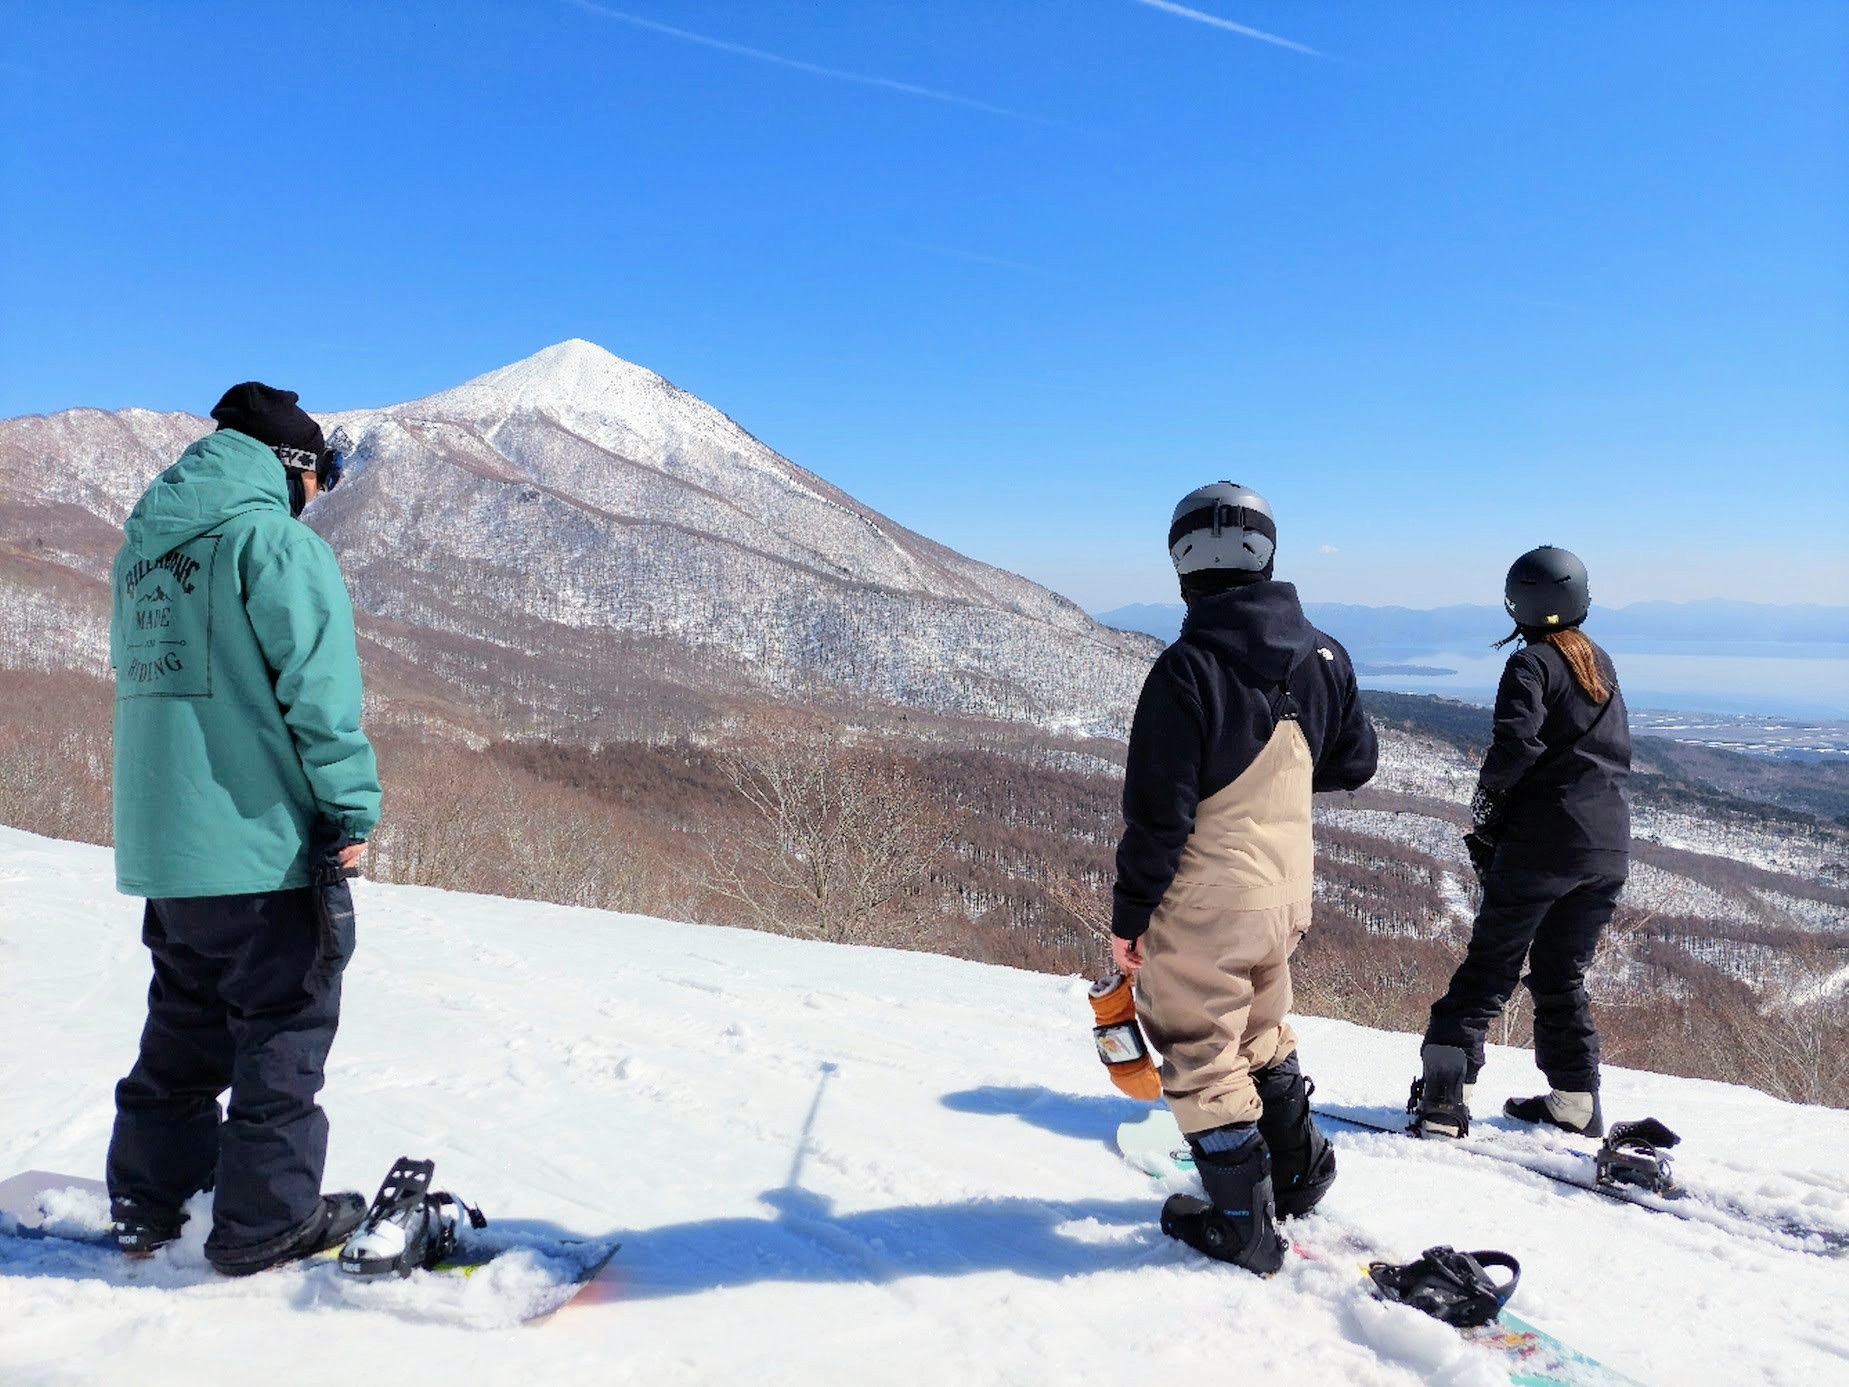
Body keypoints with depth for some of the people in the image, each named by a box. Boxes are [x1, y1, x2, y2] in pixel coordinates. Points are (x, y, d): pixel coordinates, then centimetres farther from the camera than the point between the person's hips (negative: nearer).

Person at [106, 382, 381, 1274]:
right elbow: (320, 686, -19)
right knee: (282, 1031, 3)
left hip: (161, 846, 8)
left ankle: (149, 1201, 29)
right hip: (264, 838, -8)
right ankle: (267, 1220, 10)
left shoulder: (141, 548, 16)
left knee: (185, 1027, 20)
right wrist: (353, 808, -13)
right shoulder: (274, 539, -12)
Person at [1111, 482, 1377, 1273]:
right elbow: (1353, 765, 11)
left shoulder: (1187, 668, -21)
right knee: (1261, 1032, 28)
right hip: (1287, 893, 7)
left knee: (1203, 1055, 11)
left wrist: (1129, 913, -9)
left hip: (1205, 905, -6)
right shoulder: (1324, 656, -1)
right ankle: (1298, 1166, 42)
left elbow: (1158, 810, -20)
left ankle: (1242, 1224, 21)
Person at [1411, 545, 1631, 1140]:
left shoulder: (1531, 663, -8)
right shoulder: (1601, 665, 15)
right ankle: (1576, 1103, 19)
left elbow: (1518, 742, -22)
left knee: (1489, 968, -1)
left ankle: (1444, 1094, -4)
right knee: (1563, 977, 17)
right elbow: (1619, 750, 19)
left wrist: (1487, 802, -5)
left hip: (1543, 843, -6)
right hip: (1609, 846, 7)